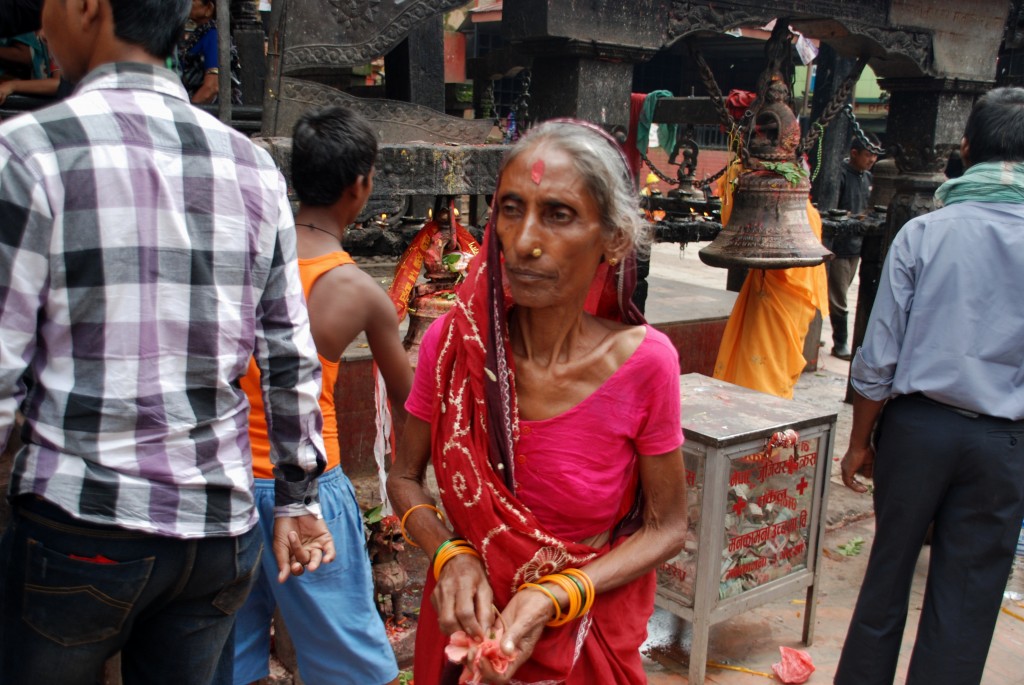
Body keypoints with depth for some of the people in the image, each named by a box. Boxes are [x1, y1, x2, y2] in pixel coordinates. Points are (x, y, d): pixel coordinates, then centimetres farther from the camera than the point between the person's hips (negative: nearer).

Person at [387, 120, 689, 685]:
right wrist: (451, 555, -20)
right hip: (466, 619, 2)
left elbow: (667, 527, -11)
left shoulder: (644, 363, -23)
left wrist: (555, 598, -22)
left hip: (586, 636, -1)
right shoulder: (453, 342, -18)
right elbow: (405, 477, -3)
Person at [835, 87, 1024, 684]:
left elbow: (878, 357, -6)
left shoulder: (922, 233, -7)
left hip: (916, 424, 1)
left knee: (888, 569, 15)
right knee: (967, 593, 11)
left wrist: (860, 440, 3)